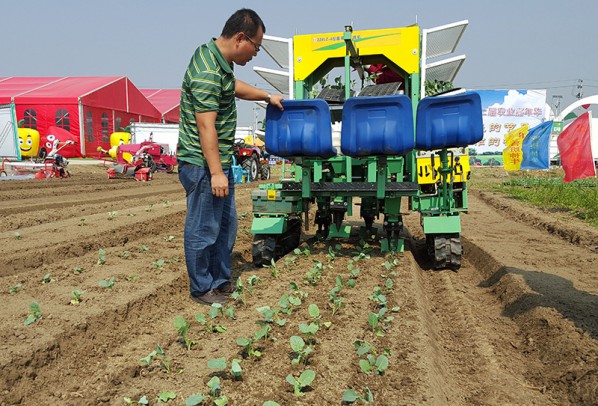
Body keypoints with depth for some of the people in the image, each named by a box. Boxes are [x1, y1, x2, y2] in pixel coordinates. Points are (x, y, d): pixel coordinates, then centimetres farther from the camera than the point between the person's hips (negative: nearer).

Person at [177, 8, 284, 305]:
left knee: (226, 224, 18)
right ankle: (201, 289, 18)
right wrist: (215, 172, -24)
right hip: (203, 164, -11)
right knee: (203, 229, 2)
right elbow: (206, 126, -25)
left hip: (219, 161, 11)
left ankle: (221, 281, 32)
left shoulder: (215, 56, 10)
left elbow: (234, 86, 30)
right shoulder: (208, 74, -22)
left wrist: (266, 96, 30)